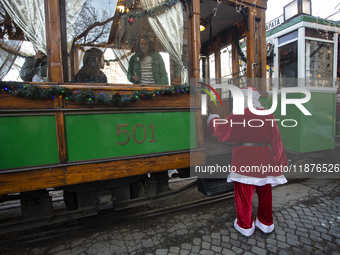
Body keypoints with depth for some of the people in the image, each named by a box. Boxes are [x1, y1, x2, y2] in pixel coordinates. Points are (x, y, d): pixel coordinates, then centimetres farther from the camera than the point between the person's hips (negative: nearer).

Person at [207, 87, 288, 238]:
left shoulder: (236, 116, -9)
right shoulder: (268, 116, 0)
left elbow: (220, 133, -3)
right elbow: (276, 139, 1)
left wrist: (213, 120, 15)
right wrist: (280, 161, 9)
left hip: (243, 159, -3)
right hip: (264, 159, 4)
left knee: (244, 195, 12)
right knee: (265, 195, 20)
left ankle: (245, 227, 29)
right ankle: (266, 226, 36)